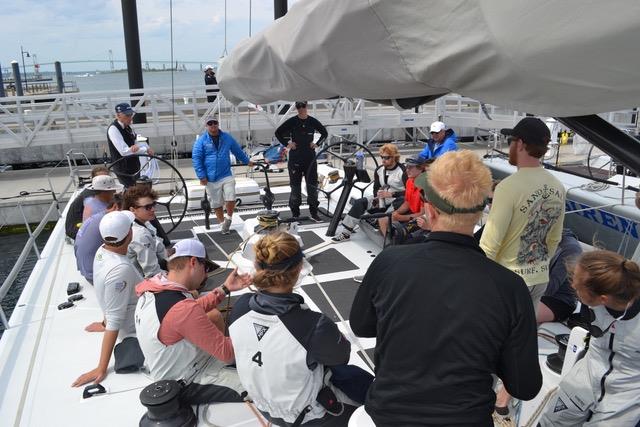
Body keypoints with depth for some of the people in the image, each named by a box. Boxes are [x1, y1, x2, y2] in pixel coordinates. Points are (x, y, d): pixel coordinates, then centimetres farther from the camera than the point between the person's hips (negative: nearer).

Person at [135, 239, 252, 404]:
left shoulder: (153, 289, -7)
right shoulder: (183, 308, -34)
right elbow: (227, 353, -28)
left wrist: (225, 289, 3)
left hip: (169, 370, 9)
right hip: (186, 385, -9)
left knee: (214, 314, 23)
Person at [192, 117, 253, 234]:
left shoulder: (227, 138, 7)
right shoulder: (201, 140, -2)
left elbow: (238, 151, 22)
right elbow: (196, 158, -5)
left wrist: (247, 161, 32)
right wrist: (202, 176, -10)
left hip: (226, 176, 1)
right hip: (211, 179, -1)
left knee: (231, 199, -10)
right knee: (217, 204, 7)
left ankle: (229, 218, 17)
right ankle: (222, 223, 23)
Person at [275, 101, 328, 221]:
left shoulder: (313, 121, 4)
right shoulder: (292, 121, -2)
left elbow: (324, 133, 17)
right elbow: (278, 132, 6)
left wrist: (317, 144, 4)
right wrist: (287, 144, -2)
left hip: (310, 157, 2)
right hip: (295, 158, -1)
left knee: (312, 184, 2)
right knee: (295, 185, 5)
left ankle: (313, 212, 11)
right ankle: (295, 213, 15)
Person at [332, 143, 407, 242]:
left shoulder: (402, 171, -15)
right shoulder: (379, 170, 7)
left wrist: (391, 194, -22)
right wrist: (378, 195, -6)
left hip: (398, 201, -7)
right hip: (382, 199, 7)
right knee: (359, 203, -10)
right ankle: (345, 233, -9)